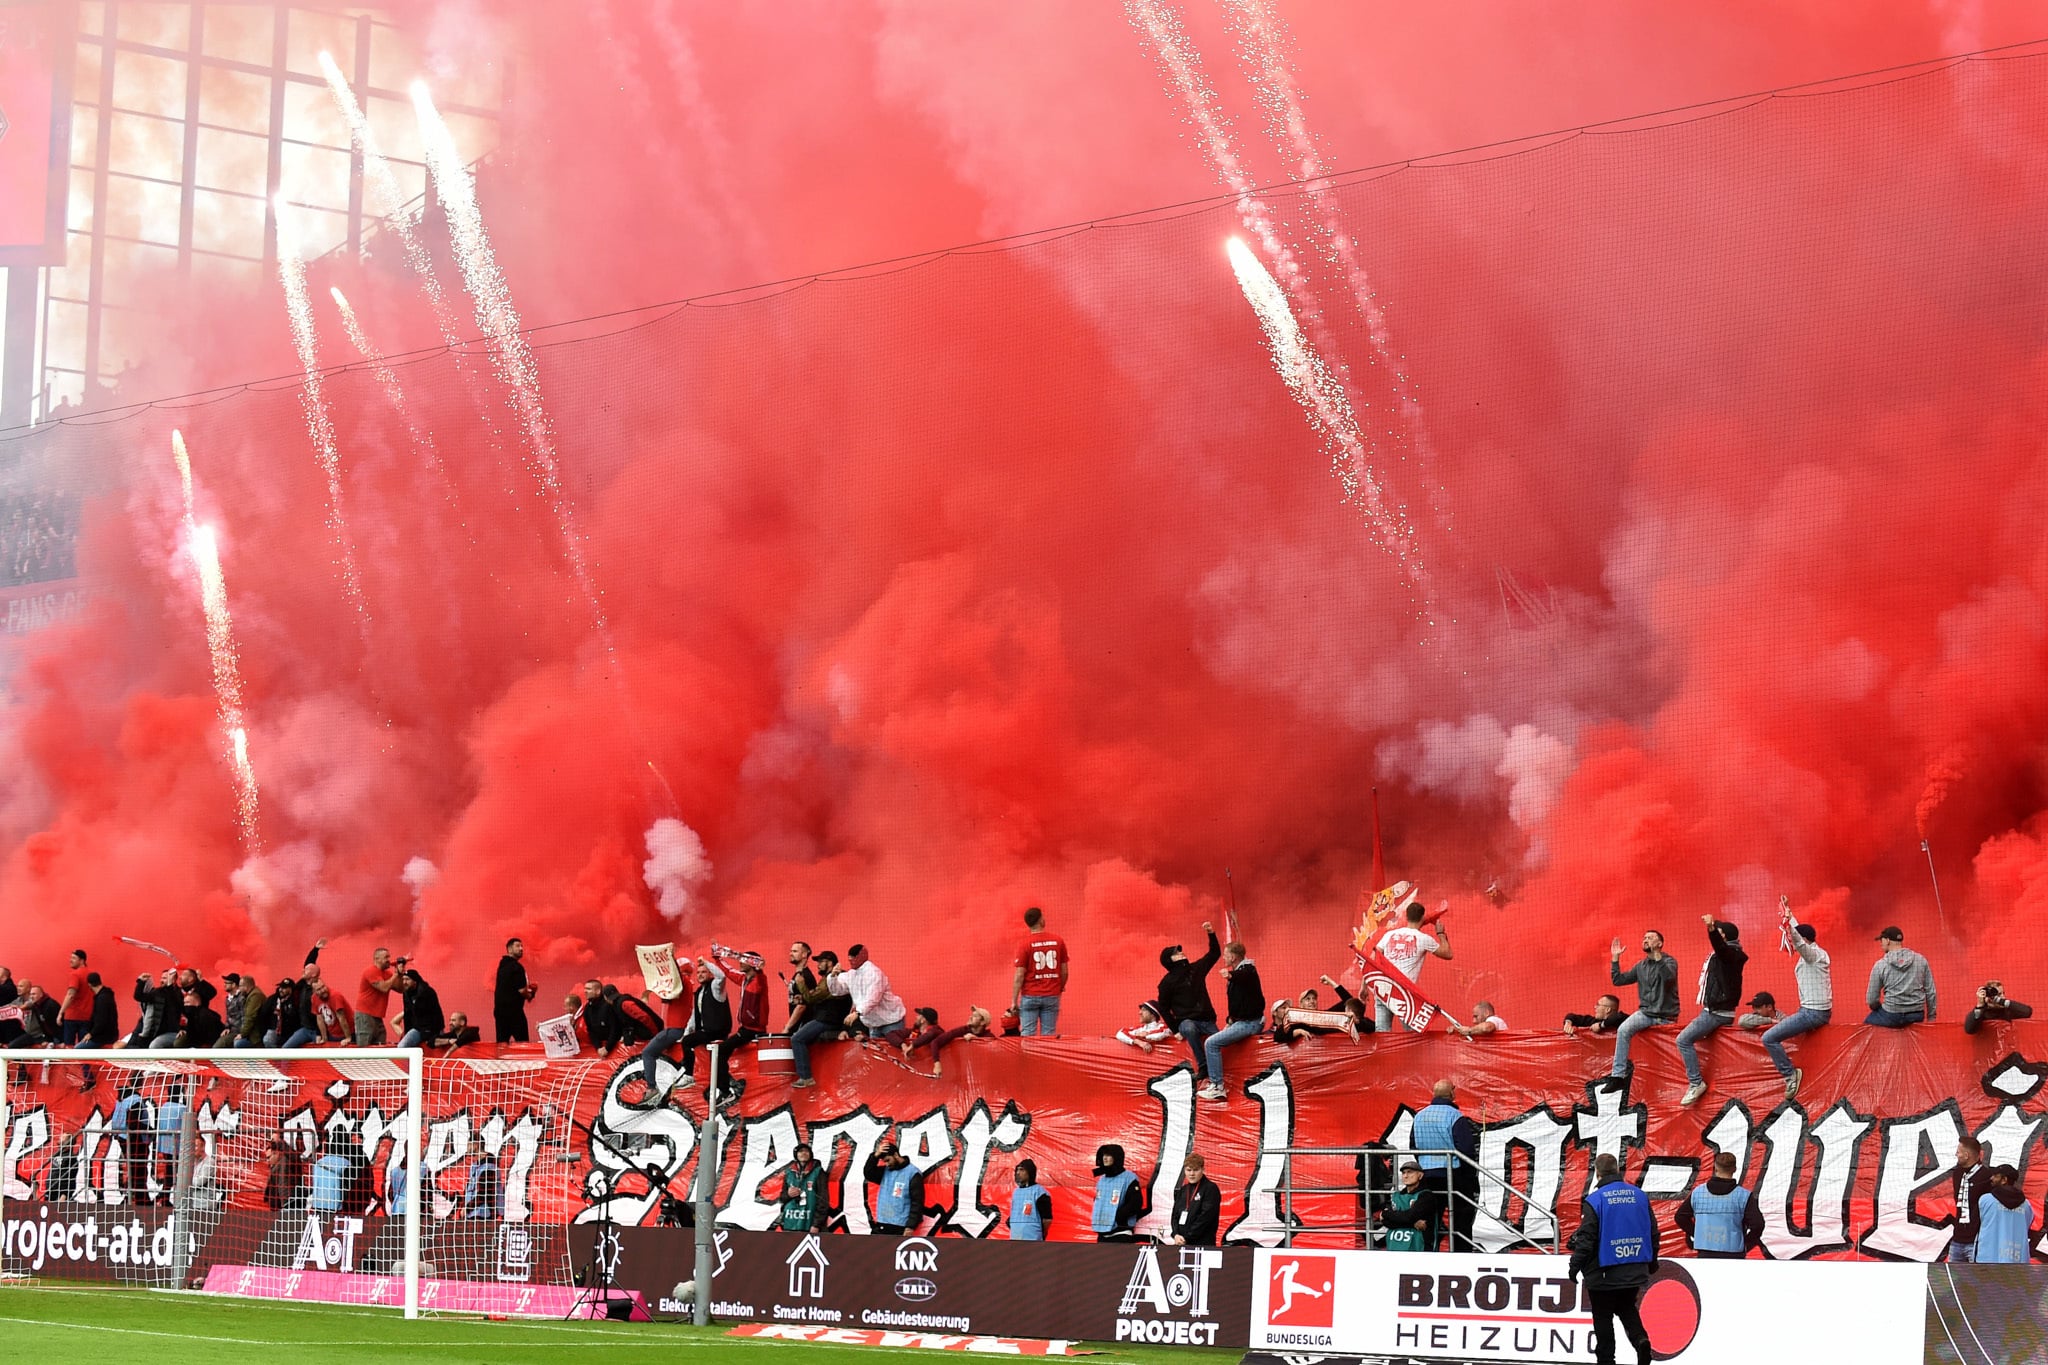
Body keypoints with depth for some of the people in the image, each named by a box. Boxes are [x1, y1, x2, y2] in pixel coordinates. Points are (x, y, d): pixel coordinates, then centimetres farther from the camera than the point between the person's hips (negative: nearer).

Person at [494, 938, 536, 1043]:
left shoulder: (503, 965, 13)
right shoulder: (516, 967, -13)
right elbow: (522, 991, -16)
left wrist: (527, 987, 15)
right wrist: (530, 995, 5)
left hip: (499, 1009, 8)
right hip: (514, 1011, -8)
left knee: (501, 1042, 7)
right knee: (522, 1042, -4)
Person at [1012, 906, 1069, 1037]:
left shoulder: (1024, 944, -7)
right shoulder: (1058, 941, 0)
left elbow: (1019, 976, -9)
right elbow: (1064, 971, 4)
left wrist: (1014, 1001, -4)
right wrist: (1061, 988, 22)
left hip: (1030, 996, -2)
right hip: (1052, 996, 2)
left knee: (1027, 1035, -1)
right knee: (1049, 1035, 4)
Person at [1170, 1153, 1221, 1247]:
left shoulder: (1211, 1189, -4)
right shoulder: (1182, 1191, 16)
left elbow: (1205, 1217, -12)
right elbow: (1175, 1215, 14)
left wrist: (1187, 1238, -13)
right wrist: (1176, 1235, -5)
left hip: (1203, 1243, -6)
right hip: (1181, 1243, 6)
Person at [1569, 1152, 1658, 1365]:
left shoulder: (1594, 1200, -12)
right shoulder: (1639, 1196, 3)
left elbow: (1585, 1238, -13)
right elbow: (1653, 1232, 10)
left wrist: (1576, 1266, -2)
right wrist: (1652, 1263, 23)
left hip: (1604, 1273, -5)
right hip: (1635, 1272, 5)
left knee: (1603, 1318, 7)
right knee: (1627, 1308, 21)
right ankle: (1640, 1339, -4)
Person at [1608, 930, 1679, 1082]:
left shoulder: (1669, 961, -2)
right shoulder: (1641, 966, 15)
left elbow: (1669, 977, -25)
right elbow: (1618, 980, 13)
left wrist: (1657, 955, -30)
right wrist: (1615, 958, 6)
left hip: (1666, 1016, -3)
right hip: (1646, 1013, 3)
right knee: (1623, 1030, -22)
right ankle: (1618, 1075, -26)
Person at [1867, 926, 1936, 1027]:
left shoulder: (1880, 965, -7)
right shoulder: (1921, 960, 0)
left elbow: (1871, 1000, -2)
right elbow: (1930, 992, 3)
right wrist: (1931, 1017, 13)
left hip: (1892, 1017, -3)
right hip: (1917, 1017, 3)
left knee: (1868, 1021, 24)